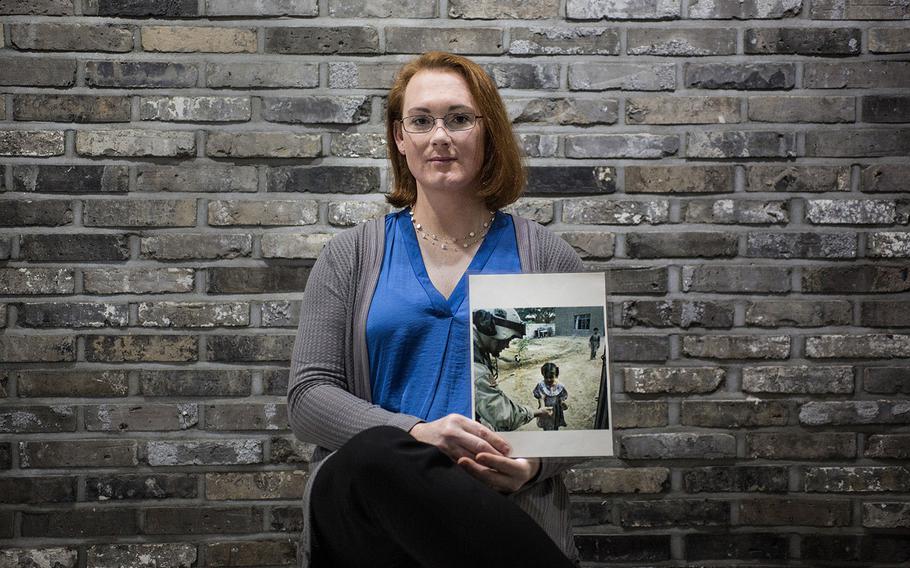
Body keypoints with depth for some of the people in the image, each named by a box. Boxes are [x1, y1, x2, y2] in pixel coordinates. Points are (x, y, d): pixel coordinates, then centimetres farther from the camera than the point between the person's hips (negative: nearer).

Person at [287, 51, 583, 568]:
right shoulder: (352, 255, 14)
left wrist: (534, 461, -13)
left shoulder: (547, 256, 12)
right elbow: (308, 397, 6)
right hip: (360, 492, 2)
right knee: (375, 454, -36)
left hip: (501, 503, -1)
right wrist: (415, 434, -14)